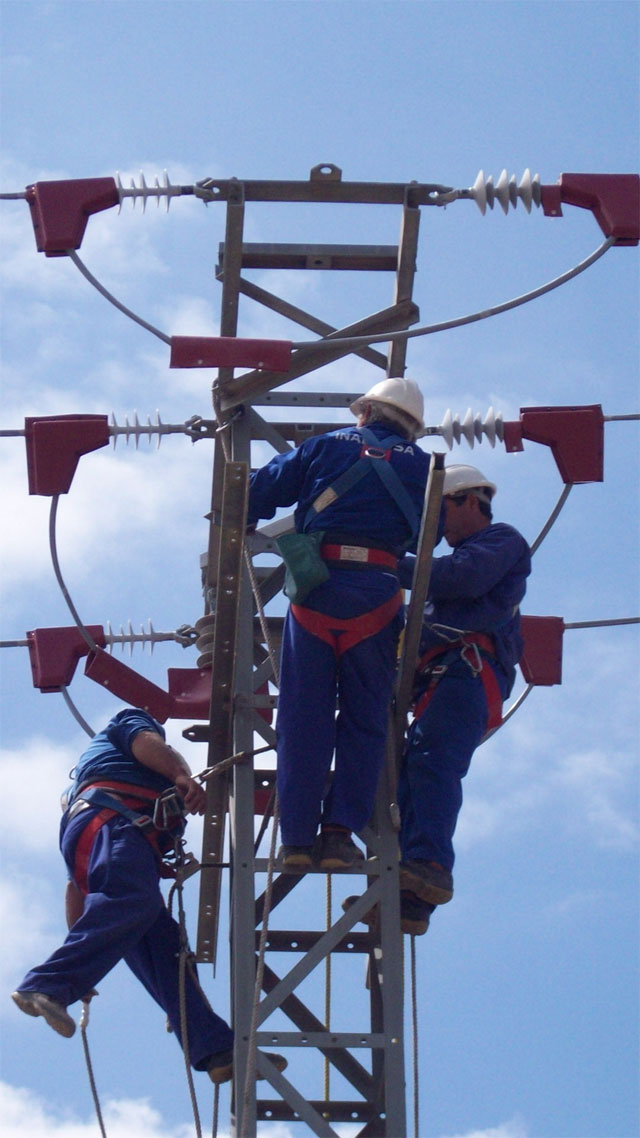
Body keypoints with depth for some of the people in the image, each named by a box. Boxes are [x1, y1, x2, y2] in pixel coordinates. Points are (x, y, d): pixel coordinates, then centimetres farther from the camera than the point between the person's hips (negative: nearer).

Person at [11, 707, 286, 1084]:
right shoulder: (133, 719, 29)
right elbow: (147, 744, 1)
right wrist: (184, 777, -17)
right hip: (111, 818, -8)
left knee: (164, 948, -7)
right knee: (134, 899, -34)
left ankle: (216, 1048, -21)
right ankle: (45, 987, -48)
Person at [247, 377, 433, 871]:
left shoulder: (328, 446, 15)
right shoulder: (422, 467, 15)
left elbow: (260, 492, 14)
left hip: (314, 589, 0)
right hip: (376, 594, 0)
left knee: (303, 719, 3)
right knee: (363, 719, 6)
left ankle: (297, 840, -1)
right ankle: (340, 831, -5)